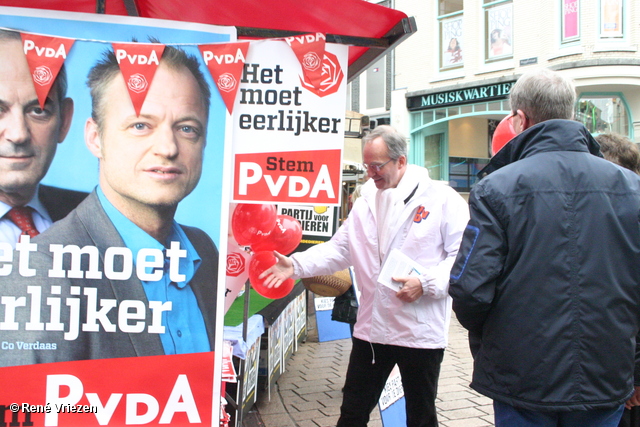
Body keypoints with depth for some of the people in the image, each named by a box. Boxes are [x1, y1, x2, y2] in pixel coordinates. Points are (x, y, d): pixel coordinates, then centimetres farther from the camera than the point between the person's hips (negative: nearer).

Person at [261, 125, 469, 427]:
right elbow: (339, 249, 8)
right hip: (371, 328, 5)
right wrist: (296, 265, -5)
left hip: (421, 331, -4)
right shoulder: (366, 202, 9)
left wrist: (425, 283, -21)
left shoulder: (441, 198, -8)